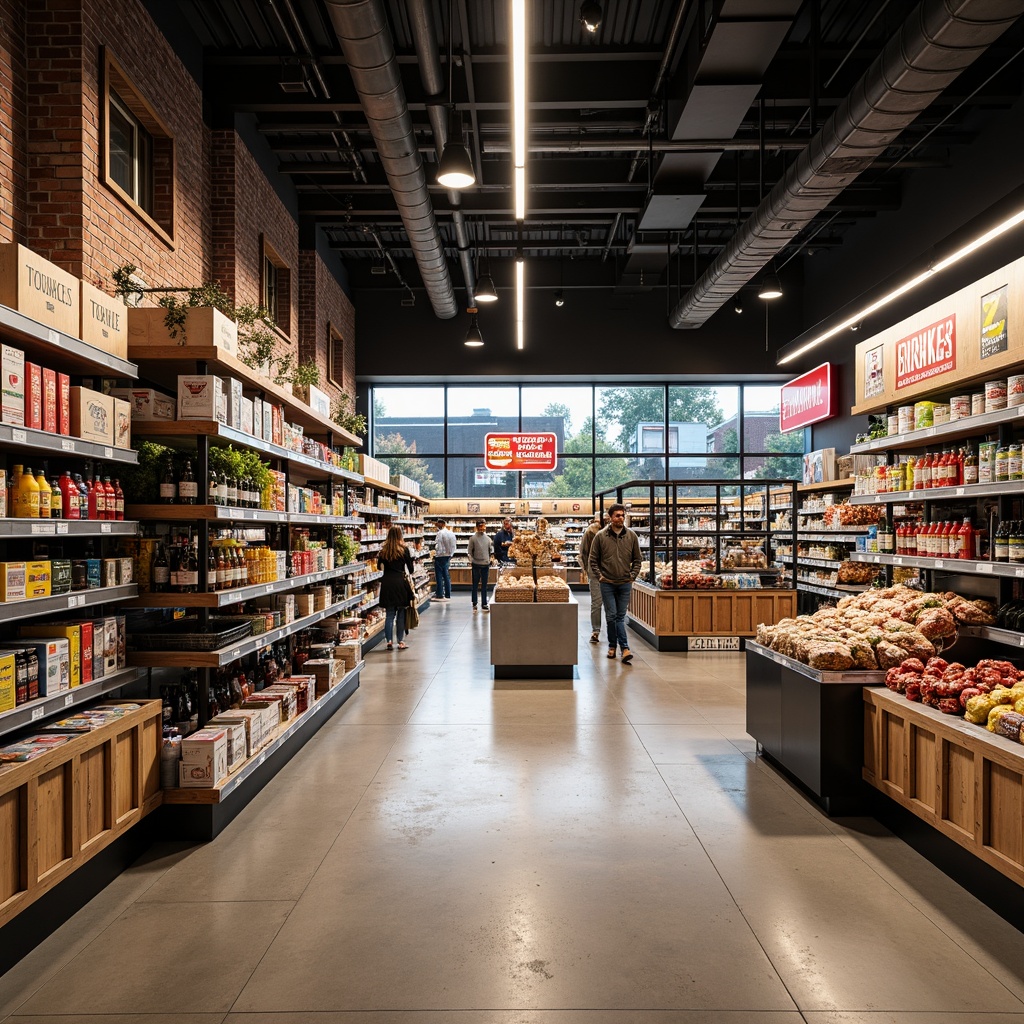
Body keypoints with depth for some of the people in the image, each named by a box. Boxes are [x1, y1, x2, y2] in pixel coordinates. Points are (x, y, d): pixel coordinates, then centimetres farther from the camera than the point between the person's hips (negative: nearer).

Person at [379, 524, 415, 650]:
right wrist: (408, 574, 21)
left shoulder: (384, 550, 6)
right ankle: (401, 642, 10)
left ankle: (389, 641, 5)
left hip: (387, 582, 3)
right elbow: (410, 569, 0)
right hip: (400, 582, -3)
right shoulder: (404, 549, -3)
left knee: (389, 614, 8)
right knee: (401, 613, 7)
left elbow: (380, 566, 8)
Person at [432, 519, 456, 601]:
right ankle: (447, 595, 12)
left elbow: (437, 545, -17)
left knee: (439, 576, -3)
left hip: (440, 556, -8)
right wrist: (450, 555, 16)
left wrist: (436, 555, -9)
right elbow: (453, 547, 11)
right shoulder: (451, 533, 10)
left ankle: (439, 595, -2)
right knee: (446, 576, 11)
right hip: (448, 557, 8)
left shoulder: (440, 533, -13)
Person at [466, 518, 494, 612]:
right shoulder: (473, 538, -1)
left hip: (485, 564, 3)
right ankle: (474, 604, 11)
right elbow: (470, 551, 0)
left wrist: (490, 561, 9)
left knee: (484, 585, 7)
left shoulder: (488, 538, 9)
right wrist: (471, 562, -7)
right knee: (475, 585, 4)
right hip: (476, 564, -3)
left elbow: (491, 550, 15)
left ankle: (484, 604, 12)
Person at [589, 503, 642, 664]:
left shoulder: (631, 536, 3)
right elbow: (593, 560, 4)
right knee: (611, 616, -3)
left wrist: (633, 575, 2)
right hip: (607, 584, -1)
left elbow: (637, 559, 11)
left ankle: (613, 646, 11)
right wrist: (599, 576, -3)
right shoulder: (601, 536, -2)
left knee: (620, 617, 4)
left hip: (625, 584, 2)